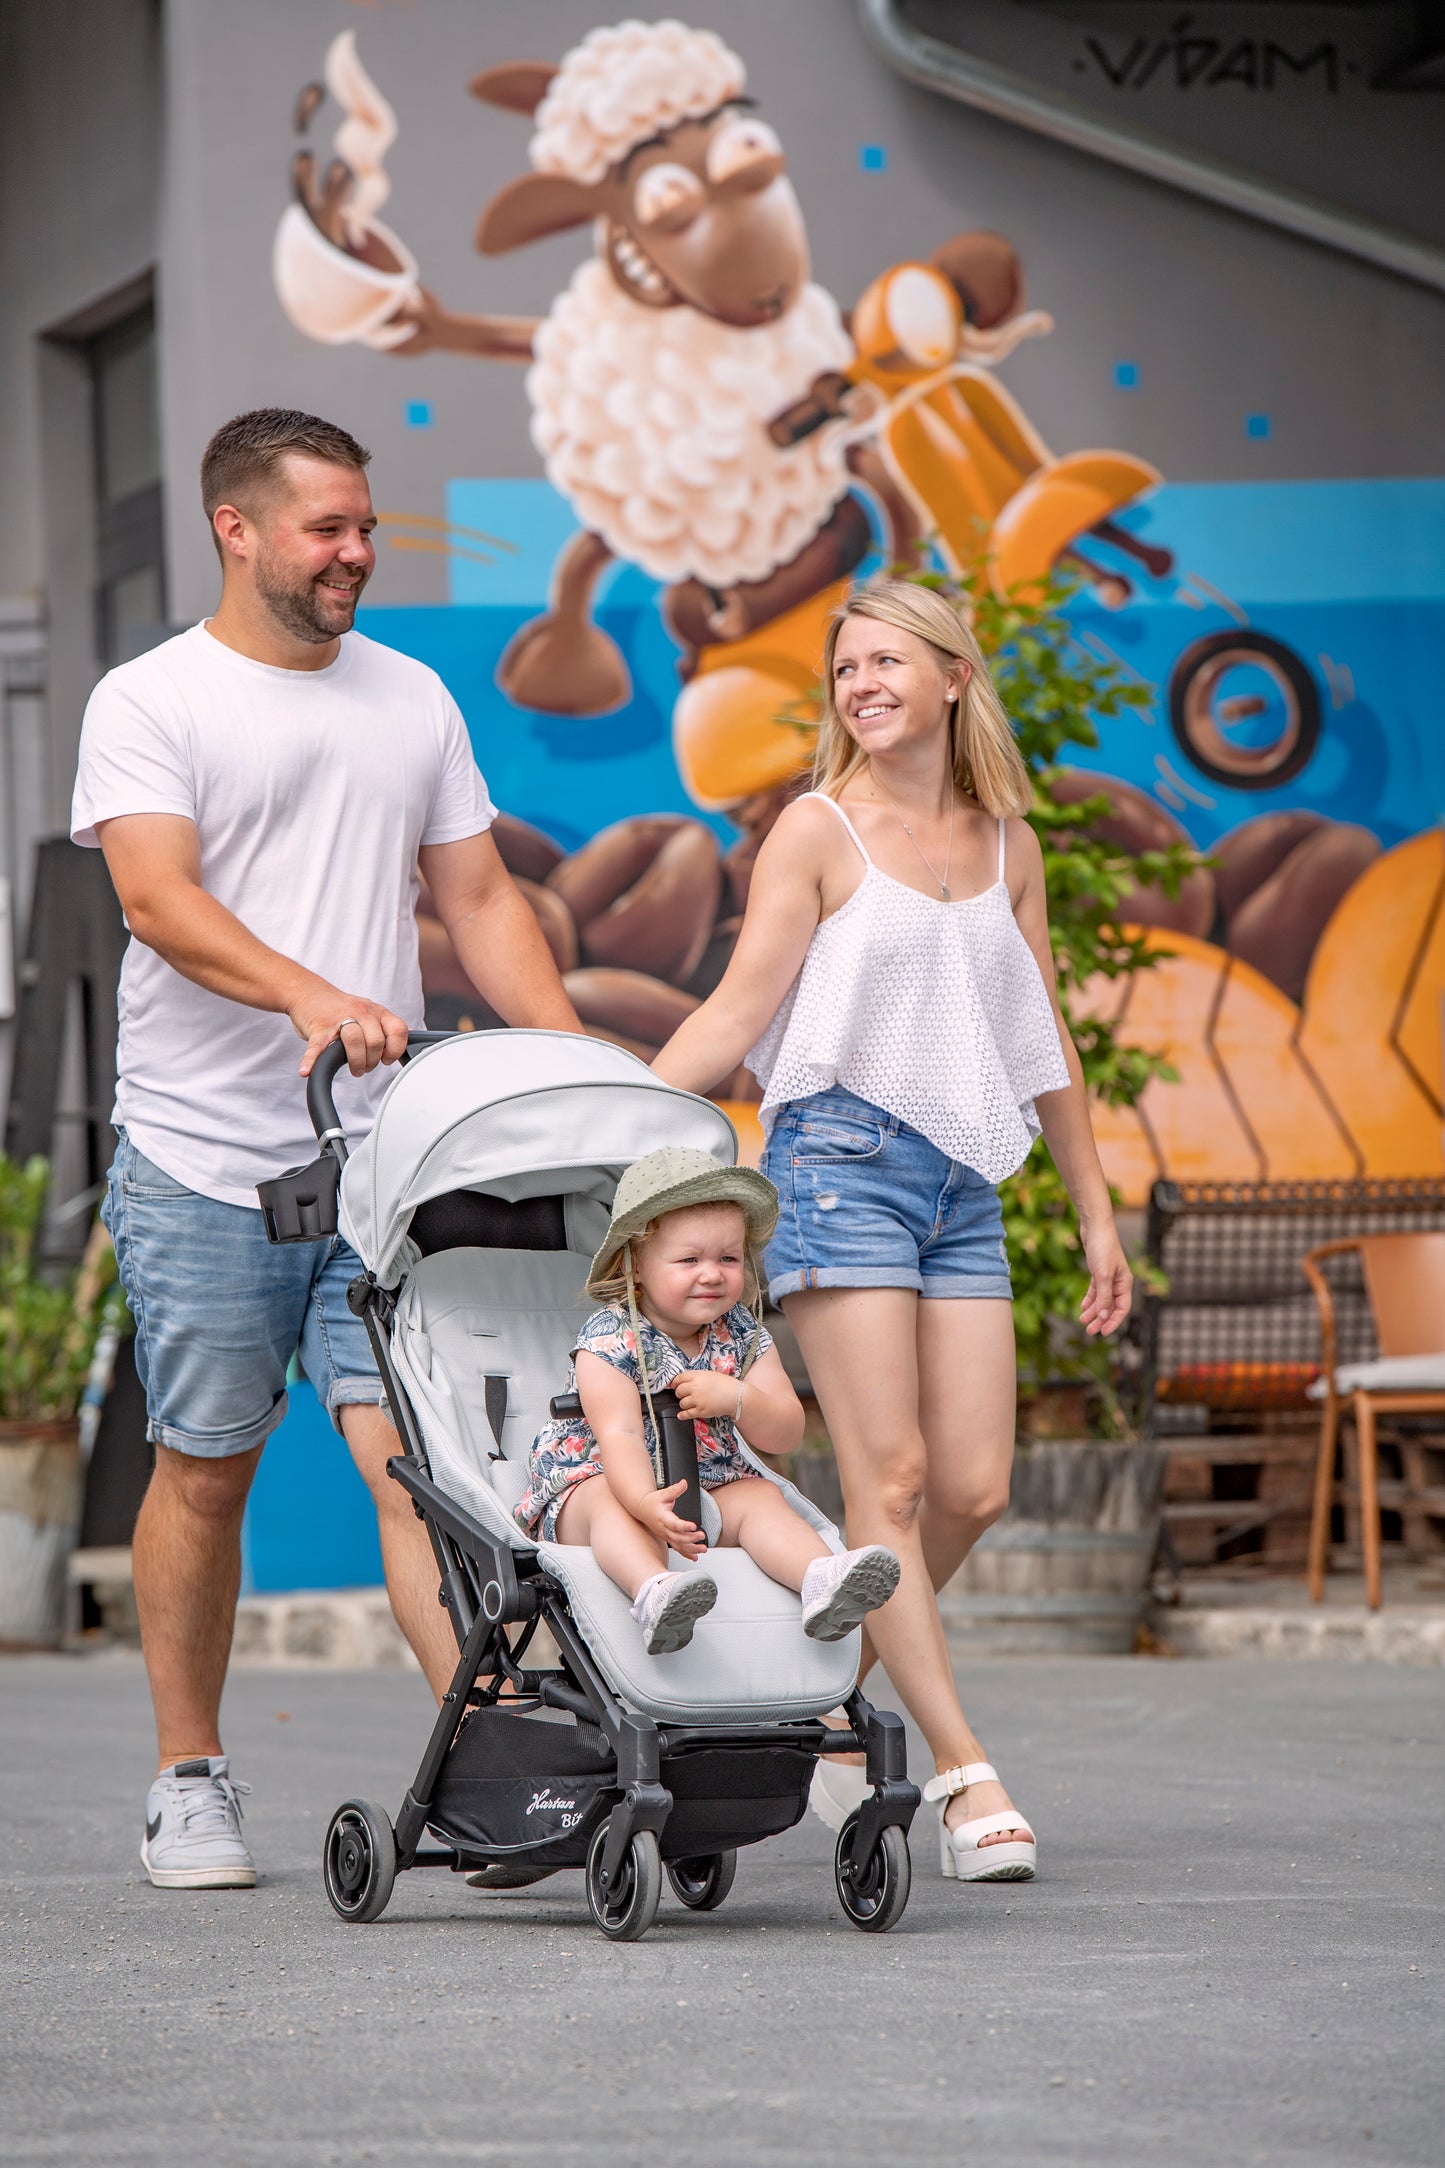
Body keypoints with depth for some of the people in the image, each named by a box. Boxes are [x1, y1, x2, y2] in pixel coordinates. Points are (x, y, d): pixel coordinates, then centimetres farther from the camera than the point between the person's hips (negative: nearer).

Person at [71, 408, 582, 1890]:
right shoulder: (149, 703, -1)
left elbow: (479, 899, 16)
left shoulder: (412, 701, 15)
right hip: (204, 1161, -3)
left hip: (386, 1157, 3)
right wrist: (310, 995, -32)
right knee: (205, 1472, 5)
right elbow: (160, 898, -15)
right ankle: (190, 1781, 17)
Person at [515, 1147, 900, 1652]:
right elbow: (619, 1436, -27)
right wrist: (647, 1503, -47)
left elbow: (785, 1435, 0)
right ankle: (654, 1591, -64)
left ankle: (822, 1579, -45)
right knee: (612, 1502, -35)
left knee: (759, 1496, -20)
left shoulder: (742, 1335, 2)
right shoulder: (610, 1339, -15)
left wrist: (737, 1398, -22)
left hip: (707, 1488, 5)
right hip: (596, 1480, -5)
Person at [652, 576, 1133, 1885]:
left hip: (963, 1182, 5)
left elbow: (1043, 1040, 19)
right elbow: (736, 1018, -3)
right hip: (843, 1157, -5)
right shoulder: (821, 831, 0)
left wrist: (1097, 1214, 20)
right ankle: (964, 1775, -10)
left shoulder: (1005, 842, 13)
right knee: (890, 1477, -9)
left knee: (975, 1487, -3)